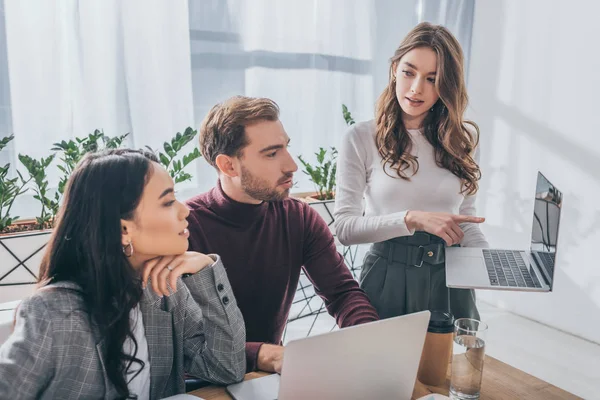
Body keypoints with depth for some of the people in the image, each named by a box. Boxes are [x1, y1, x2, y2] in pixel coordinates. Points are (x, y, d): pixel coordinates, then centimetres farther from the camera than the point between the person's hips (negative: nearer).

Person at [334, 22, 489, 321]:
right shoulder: (362, 138, -9)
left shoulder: (463, 139, 3)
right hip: (388, 277, -3)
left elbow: (464, 216, 12)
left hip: (450, 277, 3)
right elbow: (344, 227, -12)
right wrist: (412, 219, -23)